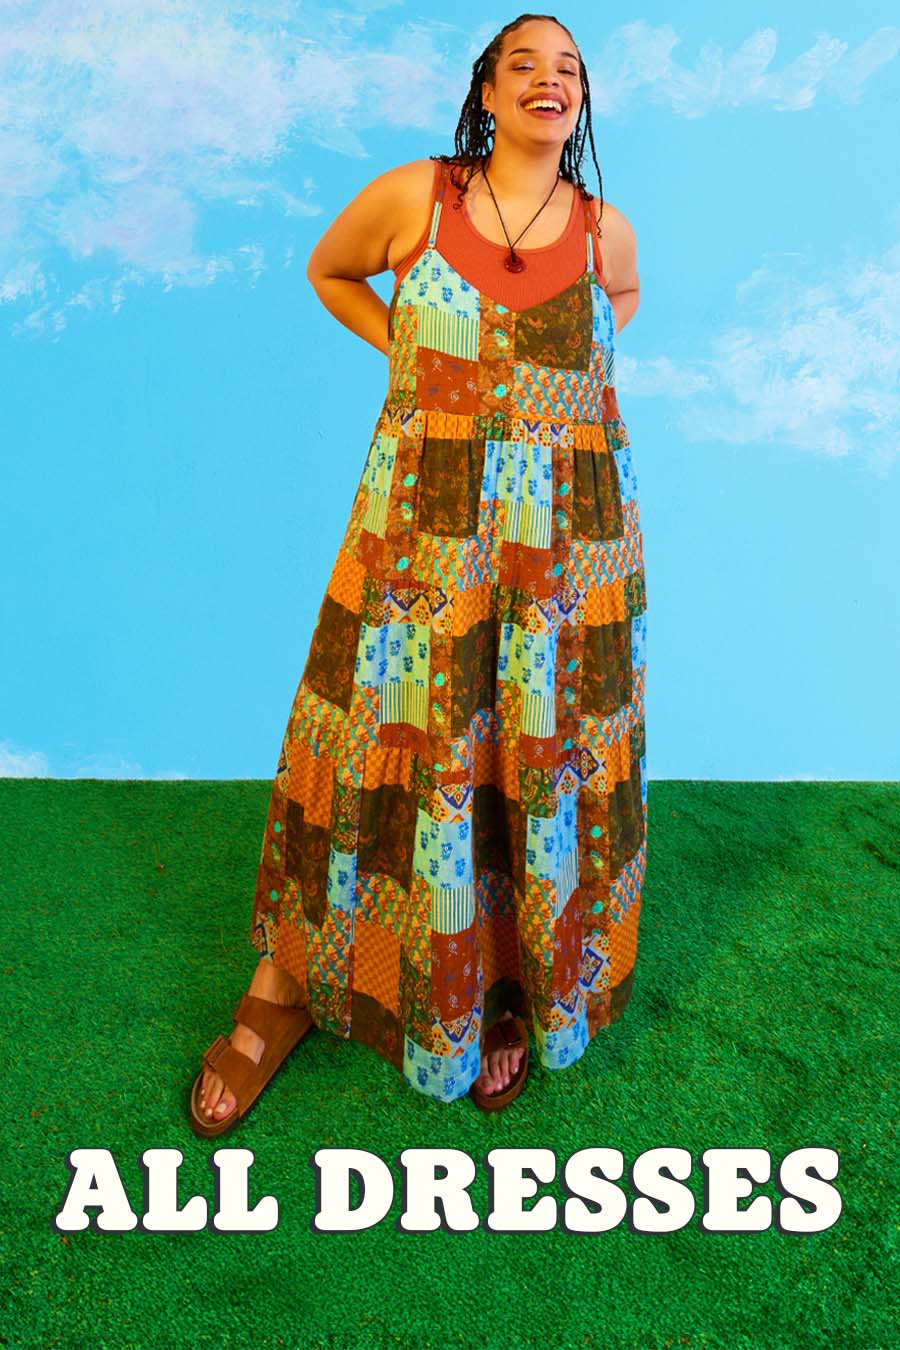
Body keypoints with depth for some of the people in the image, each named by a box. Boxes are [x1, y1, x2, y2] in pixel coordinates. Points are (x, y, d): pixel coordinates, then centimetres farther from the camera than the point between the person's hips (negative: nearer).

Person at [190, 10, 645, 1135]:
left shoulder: (606, 232, 5)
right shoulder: (410, 197, 0)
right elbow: (327, 271, 18)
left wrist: (567, 379, 9)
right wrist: (419, 360, 5)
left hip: (573, 540, 2)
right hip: (422, 527, -1)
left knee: (551, 761, 6)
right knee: (382, 746, 3)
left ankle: (513, 988, 29)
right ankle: (285, 983, 24)